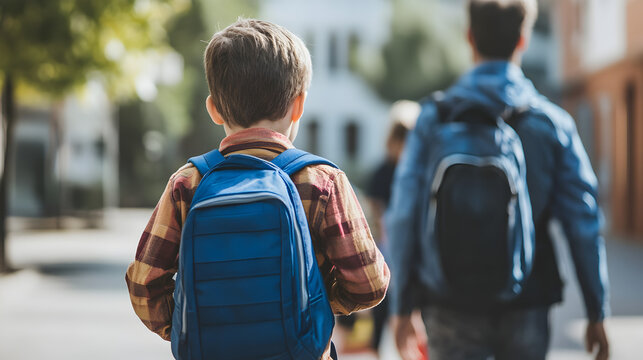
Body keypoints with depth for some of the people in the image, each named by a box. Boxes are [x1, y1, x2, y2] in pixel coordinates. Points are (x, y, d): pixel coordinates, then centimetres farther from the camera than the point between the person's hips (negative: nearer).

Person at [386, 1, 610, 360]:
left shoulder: (434, 117, -4)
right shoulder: (552, 121, -3)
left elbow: (403, 219, -5)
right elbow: (584, 224, -2)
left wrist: (402, 307, 4)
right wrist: (597, 313, 8)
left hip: (451, 309, 0)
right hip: (526, 308, 0)